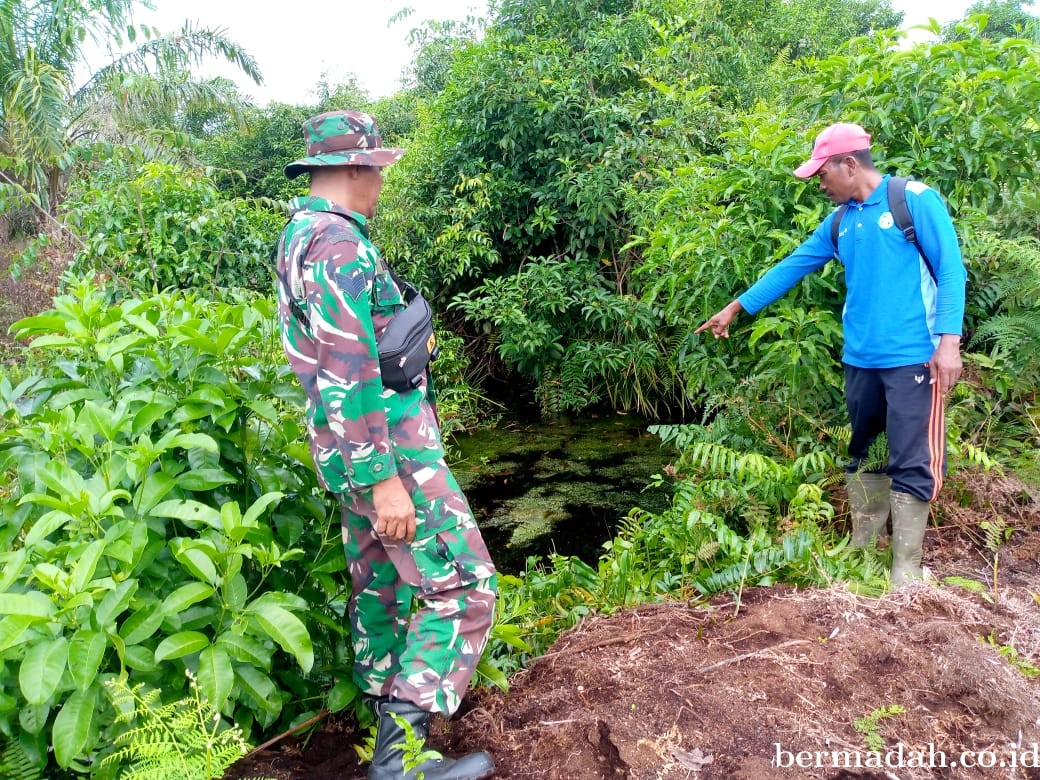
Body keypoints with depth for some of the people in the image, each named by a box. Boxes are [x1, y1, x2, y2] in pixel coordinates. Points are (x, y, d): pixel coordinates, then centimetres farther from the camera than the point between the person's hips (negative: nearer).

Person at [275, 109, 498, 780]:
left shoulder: (305, 232, 13)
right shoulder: (338, 239, -19)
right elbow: (347, 373, -25)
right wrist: (385, 478, -25)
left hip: (361, 451, 10)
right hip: (385, 448, -10)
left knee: (382, 584, 20)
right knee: (464, 586, -5)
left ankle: (384, 710, 35)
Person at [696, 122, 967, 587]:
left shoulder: (914, 199, -5)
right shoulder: (839, 222, 14)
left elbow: (951, 270, -8)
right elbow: (792, 267, 19)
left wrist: (948, 340, -17)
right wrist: (736, 308, 20)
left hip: (912, 358, -6)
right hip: (860, 359, 7)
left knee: (912, 465, -3)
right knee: (862, 457, 13)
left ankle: (905, 573, 5)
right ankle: (861, 554, 26)